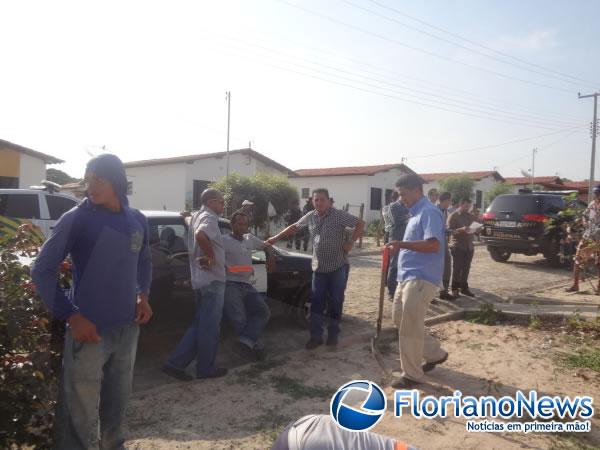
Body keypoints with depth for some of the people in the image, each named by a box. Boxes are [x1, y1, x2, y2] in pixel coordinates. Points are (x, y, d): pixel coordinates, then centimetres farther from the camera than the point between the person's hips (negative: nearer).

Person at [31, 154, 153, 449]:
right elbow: (41, 270, -7)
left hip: (128, 329, 5)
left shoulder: (138, 220, 5)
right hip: (89, 330, -5)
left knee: (118, 403, 20)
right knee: (80, 415, 2)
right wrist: (71, 316, -15)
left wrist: (143, 296, 5)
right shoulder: (76, 219, -9)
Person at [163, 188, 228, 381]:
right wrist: (211, 256, -24)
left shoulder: (196, 216, 15)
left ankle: (175, 363, 14)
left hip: (200, 279, 9)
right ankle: (206, 368, 15)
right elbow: (201, 235, -36)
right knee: (210, 326, 3)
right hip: (212, 279, -9)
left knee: (200, 324, 16)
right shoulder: (209, 217, -14)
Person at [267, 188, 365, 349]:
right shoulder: (310, 217, 5)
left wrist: (351, 242, -14)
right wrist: (276, 238, 15)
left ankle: (333, 335, 19)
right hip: (318, 267, 4)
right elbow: (294, 227, 17)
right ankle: (316, 336, 12)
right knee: (316, 303, 4)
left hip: (337, 267, -4)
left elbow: (360, 224, -9)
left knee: (335, 302, 5)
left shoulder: (339, 215, -10)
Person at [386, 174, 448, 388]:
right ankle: (435, 354, 31)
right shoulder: (416, 214, 19)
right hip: (407, 277, 11)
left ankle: (412, 375, 10)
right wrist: (400, 247, 14)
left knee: (409, 328, -5)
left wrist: (402, 244, -25)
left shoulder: (429, 212, -14)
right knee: (401, 320, 17)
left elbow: (433, 245, -25)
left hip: (420, 278, -11)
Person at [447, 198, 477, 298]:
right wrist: (461, 229, -28)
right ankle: (455, 289, 3)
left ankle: (464, 288, 16)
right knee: (457, 268, -4)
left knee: (466, 268, 7)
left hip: (469, 246, 6)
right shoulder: (453, 216, -3)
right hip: (457, 246, -6)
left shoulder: (471, 216, 17)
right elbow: (449, 230, -12)